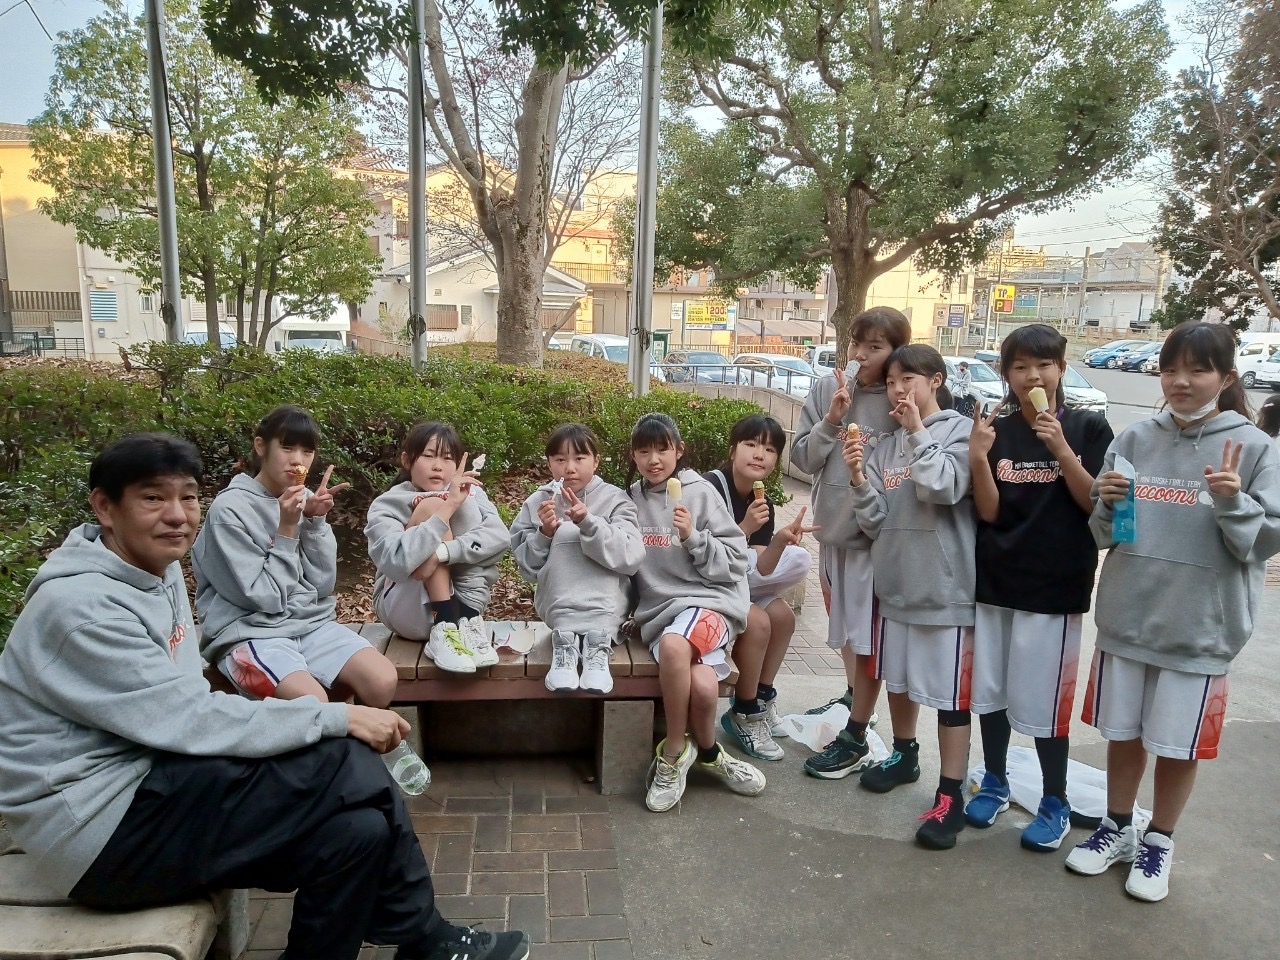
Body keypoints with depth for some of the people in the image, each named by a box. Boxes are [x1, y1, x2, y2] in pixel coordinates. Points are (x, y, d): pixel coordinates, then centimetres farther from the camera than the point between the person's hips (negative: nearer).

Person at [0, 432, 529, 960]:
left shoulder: (159, 570, 8)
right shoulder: (81, 607, -19)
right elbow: (192, 721, -23)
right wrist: (339, 718, -20)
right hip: (102, 831, -8)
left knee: (359, 827, -12)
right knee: (344, 761, -19)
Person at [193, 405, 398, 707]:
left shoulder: (304, 499, 7)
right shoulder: (230, 509, -10)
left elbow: (321, 586, 2)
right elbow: (263, 598, -13)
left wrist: (316, 522, -9)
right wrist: (286, 531, -15)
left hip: (311, 623, 5)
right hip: (250, 632, -5)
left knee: (383, 681, -18)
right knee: (312, 701, -32)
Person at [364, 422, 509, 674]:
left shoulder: (467, 493, 2)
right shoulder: (386, 506, -7)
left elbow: (500, 536, -18)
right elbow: (395, 562, -29)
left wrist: (442, 553, -32)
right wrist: (447, 507, -33)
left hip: (460, 604, 2)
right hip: (406, 612, -2)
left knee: (467, 507, -16)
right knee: (431, 506, -21)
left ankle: (468, 621, -22)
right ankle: (444, 631, -27)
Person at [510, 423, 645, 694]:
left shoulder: (614, 500, -2)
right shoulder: (537, 503, 4)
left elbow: (631, 558, -15)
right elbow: (527, 568, 3)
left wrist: (588, 522, -25)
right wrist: (544, 534, -15)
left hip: (605, 604, -1)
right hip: (557, 604, 1)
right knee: (564, 541, -22)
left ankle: (568, 642, -32)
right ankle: (594, 641, -30)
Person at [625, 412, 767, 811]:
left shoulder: (700, 493, 1)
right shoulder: (631, 499, 11)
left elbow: (734, 561, -1)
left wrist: (693, 537, -15)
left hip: (709, 599, -2)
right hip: (657, 610, 2)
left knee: (674, 645, -37)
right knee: (702, 686, -28)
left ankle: (673, 754, -13)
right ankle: (707, 752, 5)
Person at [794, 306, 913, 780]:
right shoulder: (826, 390, -3)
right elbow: (803, 457, -4)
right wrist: (831, 420, -18)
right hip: (832, 528, 5)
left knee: (868, 637, 3)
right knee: (844, 625, 22)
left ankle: (856, 738, 16)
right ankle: (852, 697, 44)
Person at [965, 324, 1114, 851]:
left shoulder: (1088, 427, -3)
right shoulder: (997, 430, 2)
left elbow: (1096, 503, -9)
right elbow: (988, 512, -3)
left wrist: (1062, 449, -20)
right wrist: (978, 458, -19)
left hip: (1053, 585, -3)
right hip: (993, 579, 3)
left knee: (1043, 699, 2)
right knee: (989, 688, 12)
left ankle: (1056, 802, 21)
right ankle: (994, 782, 31)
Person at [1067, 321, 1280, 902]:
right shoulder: (1136, 439, 3)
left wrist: (1232, 502, -24)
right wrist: (1108, 503, -12)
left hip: (1200, 627, -3)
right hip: (1126, 617, 3)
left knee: (1179, 745, 11)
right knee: (1123, 733, 16)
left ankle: (1159, 843, 33)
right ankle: (1117, 828, 36)